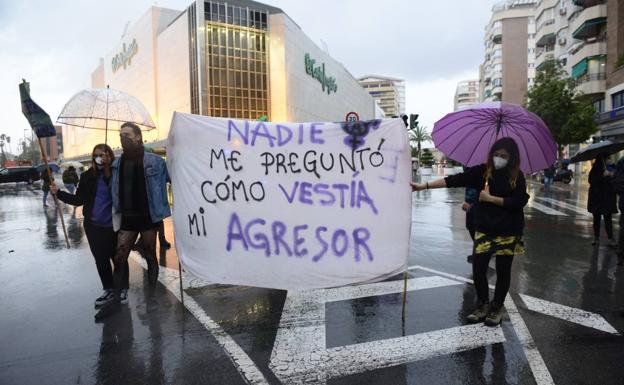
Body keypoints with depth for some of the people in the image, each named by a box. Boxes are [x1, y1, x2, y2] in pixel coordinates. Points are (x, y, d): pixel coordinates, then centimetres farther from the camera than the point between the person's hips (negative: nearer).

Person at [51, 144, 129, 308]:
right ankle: (109, 290, 30)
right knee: (100, 260, 14)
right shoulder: (88, 176, 2)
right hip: (93, 226, 4)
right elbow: (79, 200, 6)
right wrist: (59, 192, -1)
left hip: (113, 226, -4)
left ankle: (123, 289, 24)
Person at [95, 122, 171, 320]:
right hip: (126, 218, 4)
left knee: (150, 256, 9)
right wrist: (116, 214, 8)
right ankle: (115, 300, 15)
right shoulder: (117, 163, 6)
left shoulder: (154, 161, -8)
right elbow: (115, 190, 13)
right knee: (119, 258, 3)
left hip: (148, 217, -4)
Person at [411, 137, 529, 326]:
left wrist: (490, 198, -16)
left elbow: (519, 202, -13)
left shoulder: (517, 176, -5)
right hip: (484, 229, 1)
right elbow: (455, 180, -11)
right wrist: (424, 186, -19)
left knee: (503, 271, 8)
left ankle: (497, 308, 29)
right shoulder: (482, 171, -3)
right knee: (478, 268, -1)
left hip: (508, 232, -1)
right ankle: (483, 305, 23)